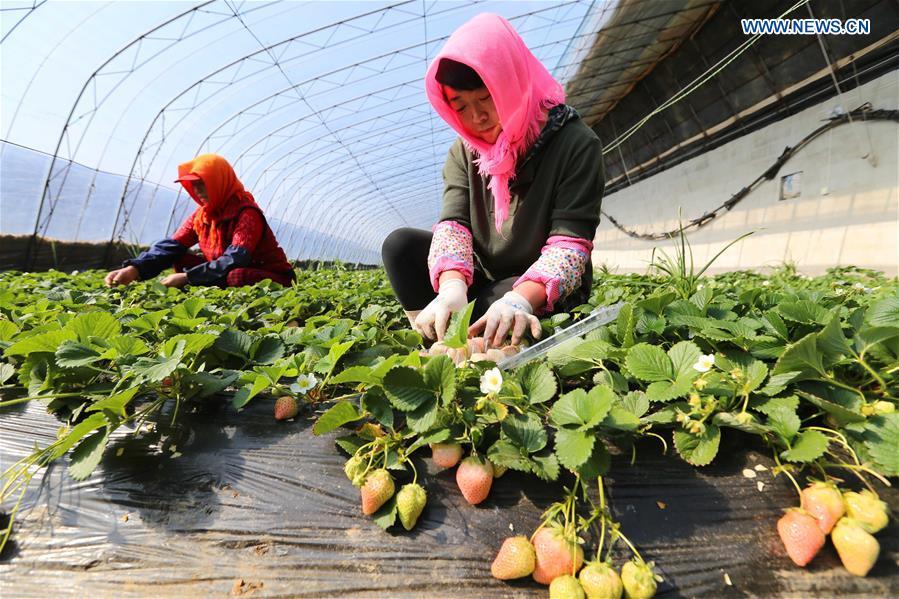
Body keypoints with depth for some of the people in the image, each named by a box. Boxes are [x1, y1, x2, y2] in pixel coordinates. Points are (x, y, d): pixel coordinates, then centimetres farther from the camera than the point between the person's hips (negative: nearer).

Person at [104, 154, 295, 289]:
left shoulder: (247, 213, -19)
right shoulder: (201, 215, 5)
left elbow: (234, 262, -29)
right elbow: (170, 247, -2)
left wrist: (187, 277, -29)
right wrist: (134, 268, -18)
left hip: (270, 280, -7)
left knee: (236, 276, -36)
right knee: (181, 259, -3)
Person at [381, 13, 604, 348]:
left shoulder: (575, 143, -14)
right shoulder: (464, 153, 0)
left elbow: (570, 242, -23)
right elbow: (453, 224, -14)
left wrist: (520, 299, -41)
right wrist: (452, 286, -35)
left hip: (548, 291, -3)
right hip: (482, 281, 4)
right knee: (401, 245, -16)